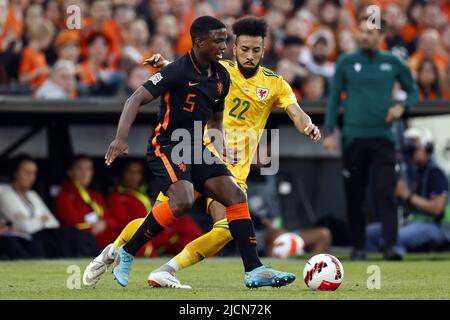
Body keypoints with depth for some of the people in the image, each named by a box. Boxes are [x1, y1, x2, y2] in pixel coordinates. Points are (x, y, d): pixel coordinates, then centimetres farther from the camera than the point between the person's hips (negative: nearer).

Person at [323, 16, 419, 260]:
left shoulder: (392, 63, 7)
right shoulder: (346, 63, 6)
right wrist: (329, 132, 0)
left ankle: (391, 246, -18)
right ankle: (358, 247, 17)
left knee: (385, 193, -13)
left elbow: (413, 90, 17)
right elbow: (334, 98, 8)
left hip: (382, 137, -1)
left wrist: (401, 106, -4)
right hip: (353, 137, 1)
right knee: (354, 197, 5)